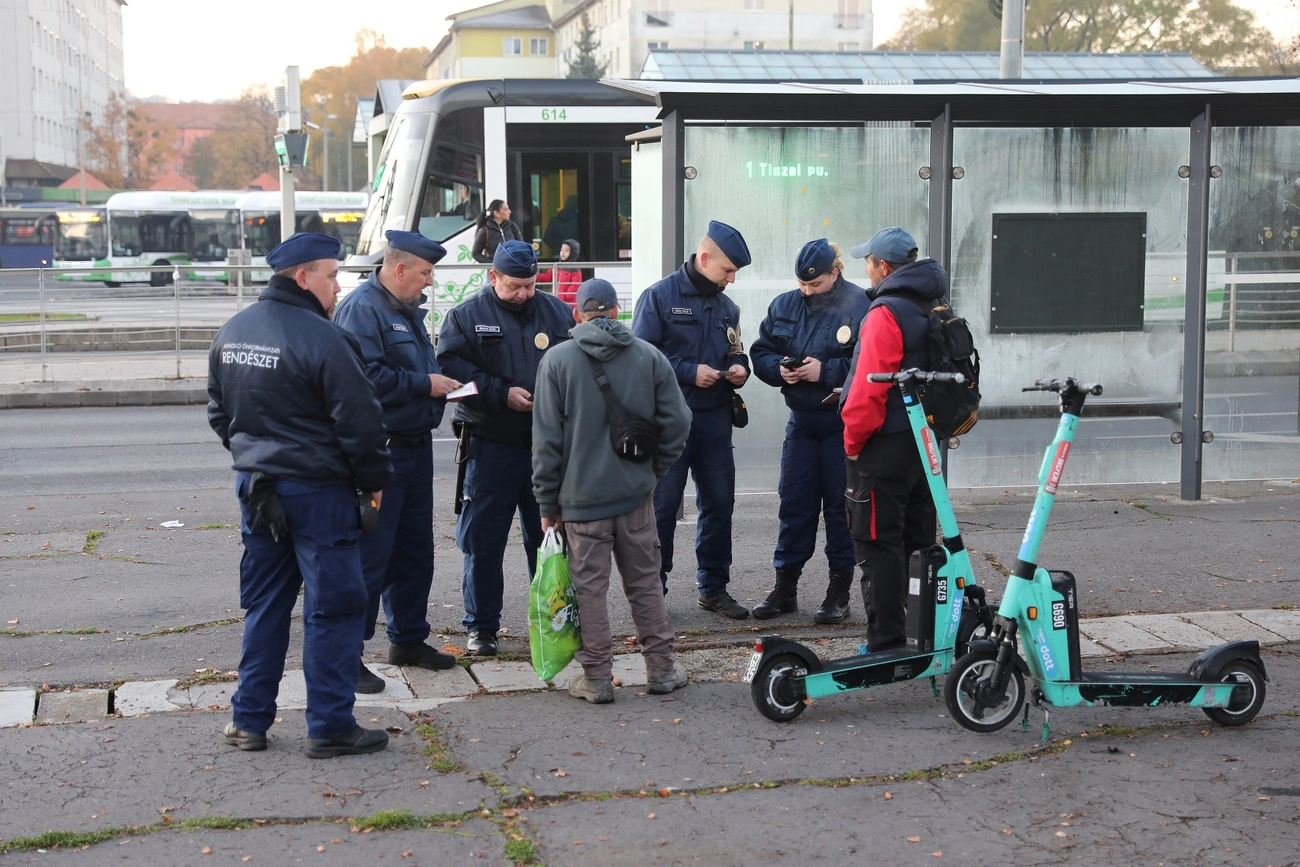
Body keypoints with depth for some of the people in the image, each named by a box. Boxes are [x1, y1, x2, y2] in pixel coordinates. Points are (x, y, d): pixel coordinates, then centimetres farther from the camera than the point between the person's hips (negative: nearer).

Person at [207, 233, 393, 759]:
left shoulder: (231, 333, 8)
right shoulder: (322, 339, -18)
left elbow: (219, 411, 18)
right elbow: (359, 421, -16)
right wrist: (374, 480, -2)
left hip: (255, 485, 8)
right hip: (317, 490, -8)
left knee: (264, 603, 16)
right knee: (332, 606, 2)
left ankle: (248, 720, 20)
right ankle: (330, 727, 6)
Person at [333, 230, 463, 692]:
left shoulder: (409, 309, 16)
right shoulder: (362, 308, -14)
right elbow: (366, 377, -25)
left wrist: (440, 383, 8)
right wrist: (424, 384, -17)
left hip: (416, 445, 10)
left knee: (415, 551, 17)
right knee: (369, 554, -6)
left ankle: (408, 639, 30)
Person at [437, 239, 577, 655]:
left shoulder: (558, 313, 9)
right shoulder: (466, 316, 0)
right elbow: (450, 368, -9)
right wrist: (502, 394, -16)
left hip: (548, 445, 3)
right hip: (491, 445, -3)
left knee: (549, 536, 11)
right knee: (483, 541, 2)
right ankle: (481, 626, 13)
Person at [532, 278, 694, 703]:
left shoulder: (558, 360, -5)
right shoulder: (649, 356, 1)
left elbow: (546, 438, -5)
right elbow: (677, 421, 1)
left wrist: (548, 501, 2)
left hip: (582, 495, -2)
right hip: (636, 493, 3)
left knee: (590, 588, 5)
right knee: (645, 581, 13)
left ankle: (597, 677, 10)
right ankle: (661, 668, 19)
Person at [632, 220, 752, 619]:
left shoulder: (727, 307, 15)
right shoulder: (660, 296, -6)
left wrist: (739, 368, 0)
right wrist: (690, 372, -18)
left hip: (714, 420, 6)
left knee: (719, 503, 9)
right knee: (661, 506, -2)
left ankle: (713, 586, 21)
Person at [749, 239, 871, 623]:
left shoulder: (861, 305, -13)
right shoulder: (784, 306, 6)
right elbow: (760, 352, 12)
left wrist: (826, 371, -21)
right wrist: (779, 369, -8)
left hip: (843, 423, -5)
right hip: (801, 421, 5)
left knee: (841, 505, 4)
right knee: (793, 504, 9)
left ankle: (840, 591, 15)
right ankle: (785, 587, 18)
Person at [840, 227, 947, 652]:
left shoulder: (885, 313, -17)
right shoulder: (933, 310, 10)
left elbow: (869, 387, -21)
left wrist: (853, 438, -10)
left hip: (884, 444, -9)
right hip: (925, 441, 9)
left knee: (878, 544, -3)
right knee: (918, 540, 16)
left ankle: (887, 641, -1)